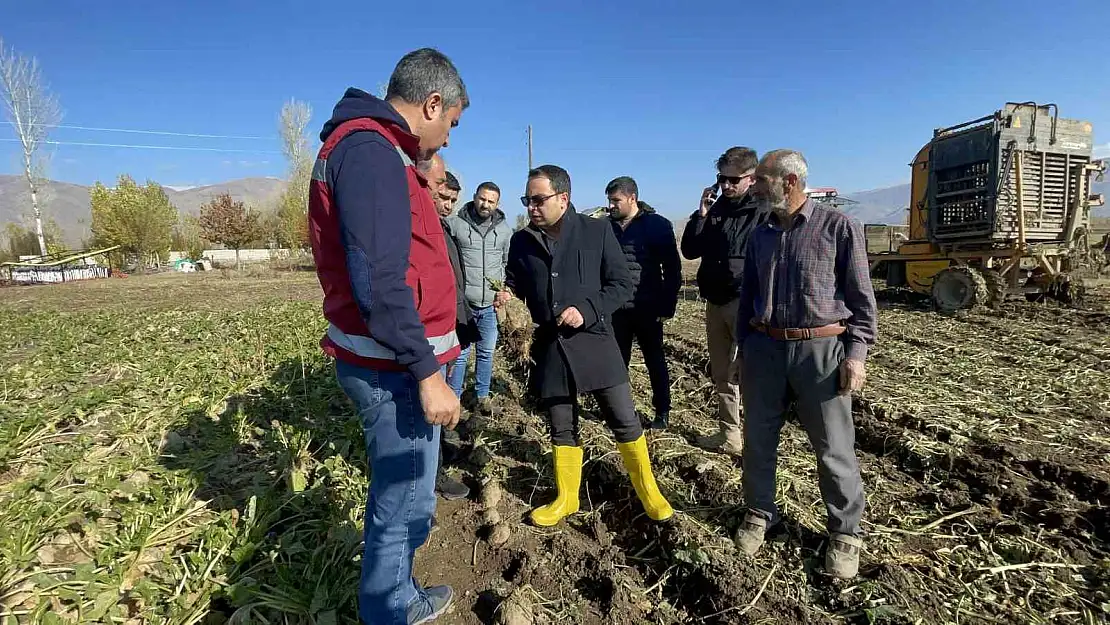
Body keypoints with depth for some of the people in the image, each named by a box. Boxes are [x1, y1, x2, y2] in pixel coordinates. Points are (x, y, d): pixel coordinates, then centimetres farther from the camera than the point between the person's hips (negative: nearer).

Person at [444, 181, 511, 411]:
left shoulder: (505, 229, 6)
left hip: (491, 305, 3)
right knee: (460, 354, 1)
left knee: (487, 352, 12)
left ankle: (483, 396, 27)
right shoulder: (455, 224, -5)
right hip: (462, 303, -3)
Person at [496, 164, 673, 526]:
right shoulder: (521, 241, 4)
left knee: (625, 422, 4)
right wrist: (506, 297, -8)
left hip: (593, 340, -2)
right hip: (549, 346, 3)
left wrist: (587, 310, -17)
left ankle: (648, 491, 26)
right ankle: (566, 498, 32)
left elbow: (622, 285, -3)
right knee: (562, 427, 13)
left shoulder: (597, 231, -4)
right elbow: (514, 285, 16)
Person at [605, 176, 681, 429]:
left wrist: (668, 304, -8)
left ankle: (662, 411, 23)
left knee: (655, 361, 10)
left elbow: (672, 268, -5)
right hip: (616, 309, 3)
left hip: (647, 309, -3)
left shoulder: (658, 225, -6)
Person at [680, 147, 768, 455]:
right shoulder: (715, 210, 11)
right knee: (722, 375, 12)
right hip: (715, 303, 6)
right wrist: (701, 214, -2)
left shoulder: (763, 212, -6)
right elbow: (690, 250, 7)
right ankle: (729, 435, 24)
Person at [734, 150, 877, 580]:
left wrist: (856, 353, -9)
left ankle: (845, 533, 24)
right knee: (758, 440, 11)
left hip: (821, 350, -4)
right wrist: (744, 346, 14)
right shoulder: (761, 235, 11)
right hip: (764, 349, 5)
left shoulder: (839, 227, -3)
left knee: (834, 449, 5)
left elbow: (861, 295, -3)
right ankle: (760, 513, 31)